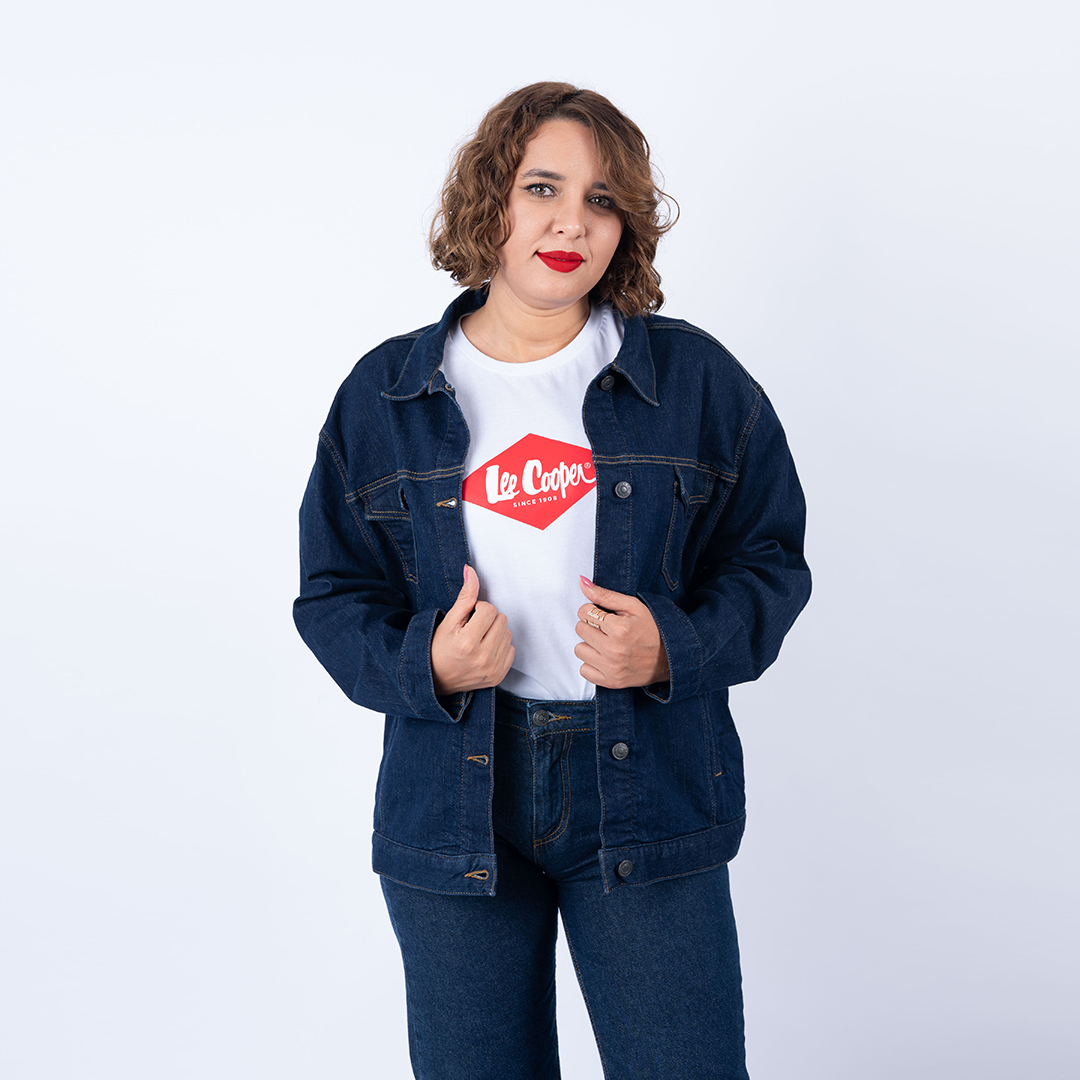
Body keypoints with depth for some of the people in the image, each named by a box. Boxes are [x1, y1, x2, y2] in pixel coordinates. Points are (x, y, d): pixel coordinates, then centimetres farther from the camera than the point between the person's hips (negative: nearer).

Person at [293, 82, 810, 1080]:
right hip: (452, 800, 1)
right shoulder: (385, 394, 3)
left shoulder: (695, 379, 1)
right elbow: (334, 594, 7)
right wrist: (420, 664, -13)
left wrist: (674, 649, -14)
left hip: (647, 788, 0)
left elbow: (771, 562, 5)